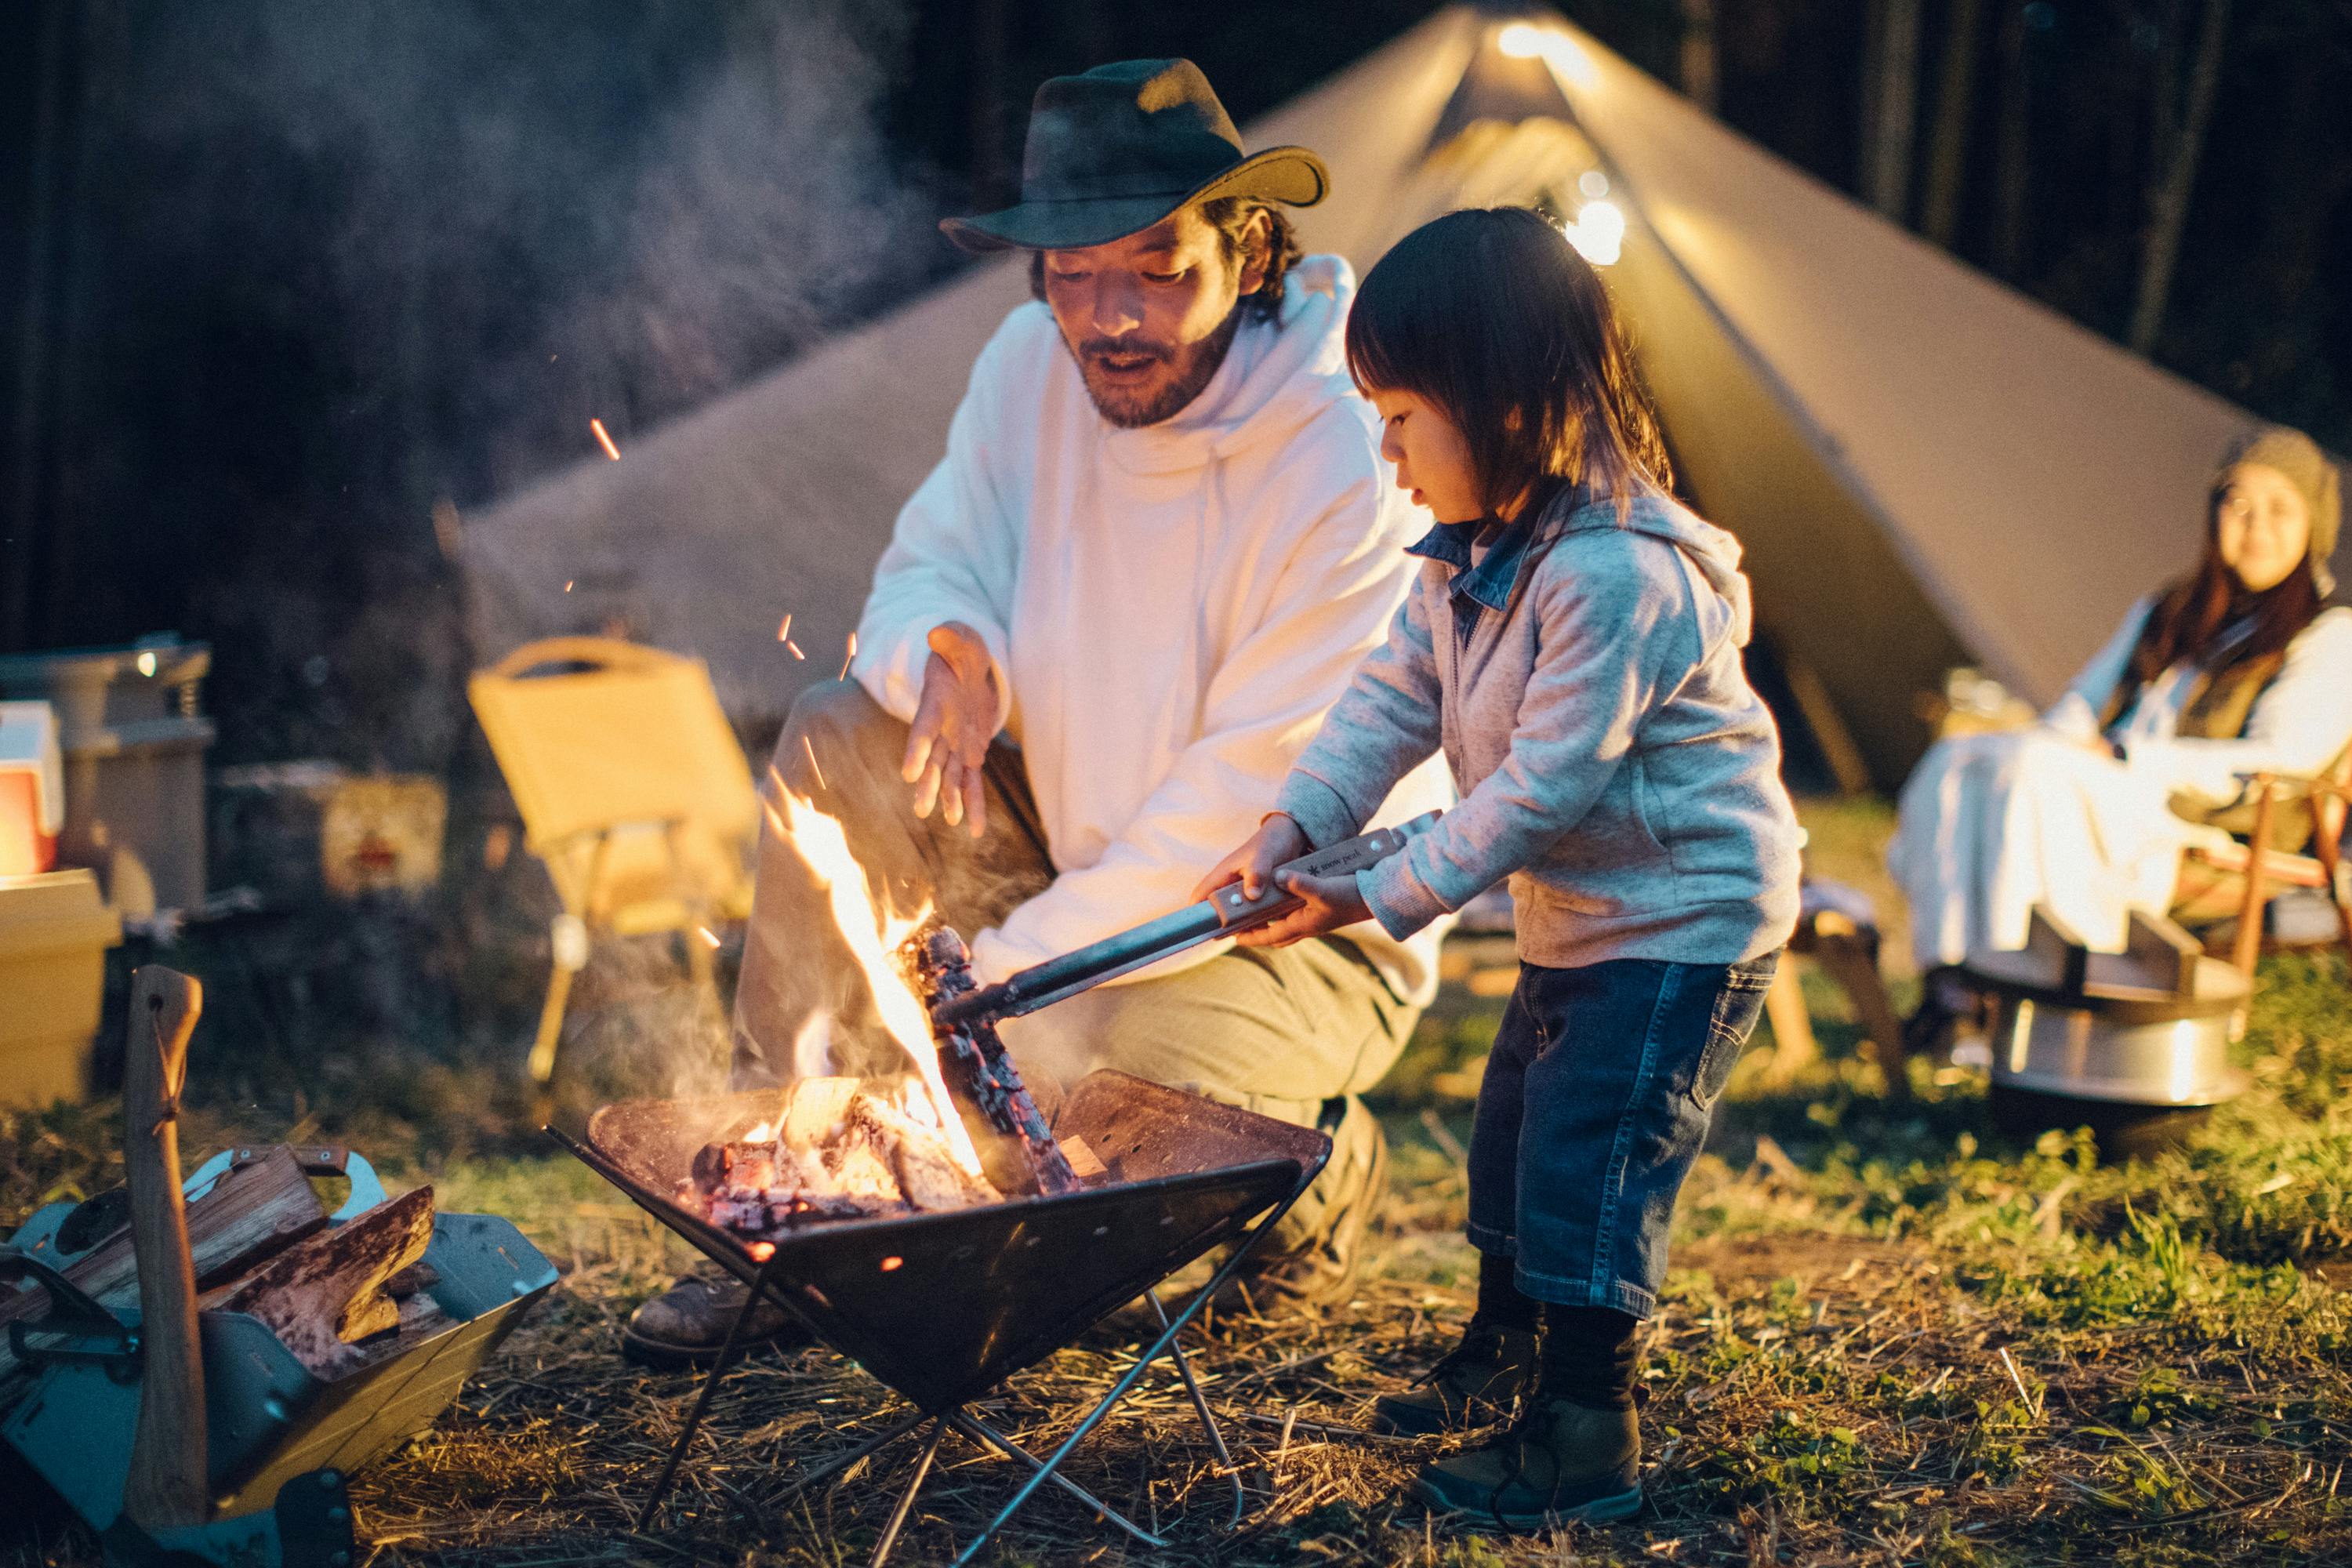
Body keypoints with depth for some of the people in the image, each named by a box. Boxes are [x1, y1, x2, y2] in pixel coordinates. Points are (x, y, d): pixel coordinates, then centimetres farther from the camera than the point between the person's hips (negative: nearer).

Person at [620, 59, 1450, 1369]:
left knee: (1061, 1077, -31)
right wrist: (949, 653, -24)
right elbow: (928, 569, 3)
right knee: (842, 738, -13)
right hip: (1082, 858, 6)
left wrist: (1007, 968, -22)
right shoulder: (1033, 368, -8)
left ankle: (1317, 1165, 6)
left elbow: (1248, 819, -26)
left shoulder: (1349, 471, -27)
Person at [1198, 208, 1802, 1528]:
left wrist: (1384, 898, -25)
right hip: (1579, 911, 10)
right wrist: (1296, 826, -14)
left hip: (1687, 920, -10)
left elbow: (1542, 784, -30)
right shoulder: (1476, 548, 0)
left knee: (1589, 1160, -8)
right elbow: (1398, 694, 1)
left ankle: (1588, 1441, 6)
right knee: (1515, 1134, 20)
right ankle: (1503, 1360, 40)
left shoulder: (1620, 575, -31)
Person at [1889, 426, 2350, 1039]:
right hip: (2104, 790, 6)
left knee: (2029, 769, -33)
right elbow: (2078, 707, 24)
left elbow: (2279, 763, -8)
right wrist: (2068, 740, -3)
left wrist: (2123, 756, -12)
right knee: (1955, 761, -22)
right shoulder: (2163, 615, 28)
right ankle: (1947, 979, -34)